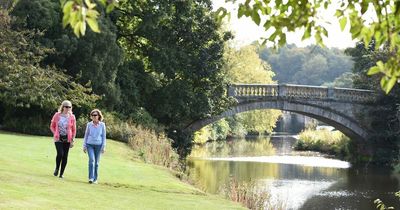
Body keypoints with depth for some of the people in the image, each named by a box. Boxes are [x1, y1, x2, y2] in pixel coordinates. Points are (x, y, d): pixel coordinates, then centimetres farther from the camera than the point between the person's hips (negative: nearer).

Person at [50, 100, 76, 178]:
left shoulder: (72, 117, 1)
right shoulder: (57, 115, 1)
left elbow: (74, 130, 6)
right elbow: (52, 126, 11)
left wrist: (72, 140, 1)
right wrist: (55, 134, -3)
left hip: (67, 139, 1)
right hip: (58, 139, -1)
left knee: (65, 156, 1)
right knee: (60, 154, -18)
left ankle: (61, 173, 12)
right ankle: (57, 168, 8)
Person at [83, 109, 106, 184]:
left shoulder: (102, 125, -1)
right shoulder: (89, 124, 1)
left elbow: (104, 136, 3)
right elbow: (86, 135, 9)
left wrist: (103, 147, -1)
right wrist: (84, 146, 7)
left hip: (98, 145, 0)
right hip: (90, 145, 0)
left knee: (96, 162, 5)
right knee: (91, 160, -17)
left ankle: (95, 179, 15)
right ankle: (91, 178, -19)